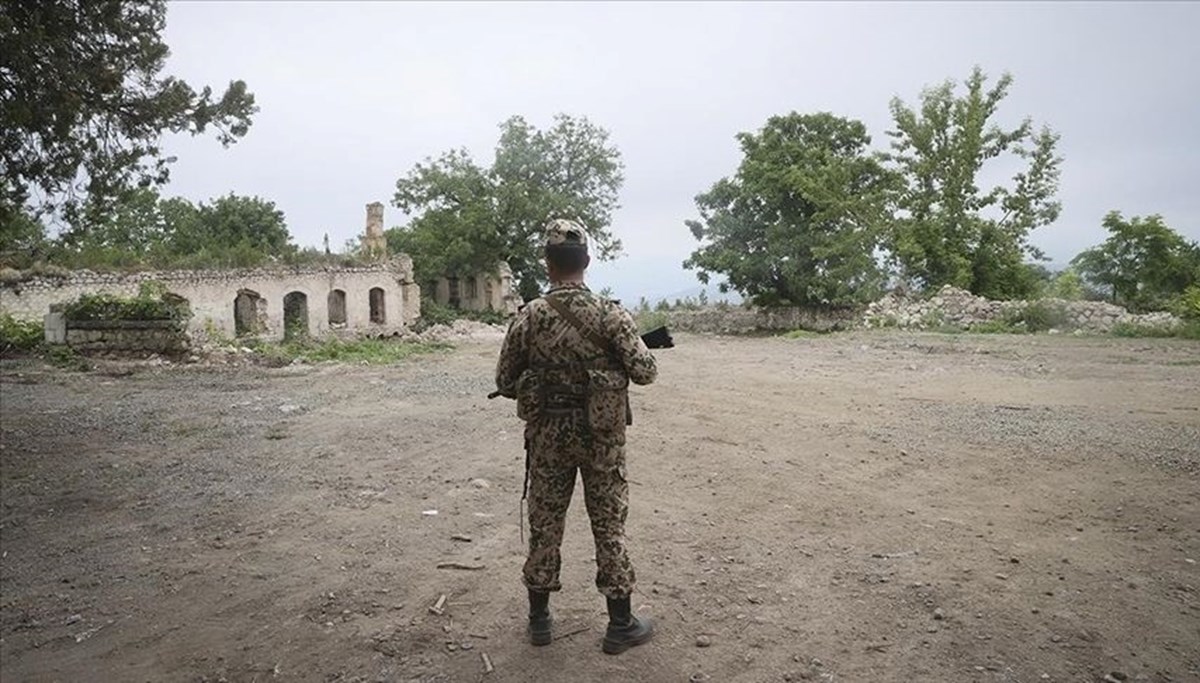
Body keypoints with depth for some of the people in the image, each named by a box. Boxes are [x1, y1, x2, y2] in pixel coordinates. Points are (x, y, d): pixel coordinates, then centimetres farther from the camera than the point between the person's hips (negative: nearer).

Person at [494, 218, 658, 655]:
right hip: (601, 435, -1)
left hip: (547, 435, 2)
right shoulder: (609, 314, -11)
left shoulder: (529, 316, -5)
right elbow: (645, 372, -11)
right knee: (608, 525, 9)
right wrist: (627, 354, 10)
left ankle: (539, 619, 26)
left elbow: (504, 382, 0)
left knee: (544, 524, 14)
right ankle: (620, 625, 19)